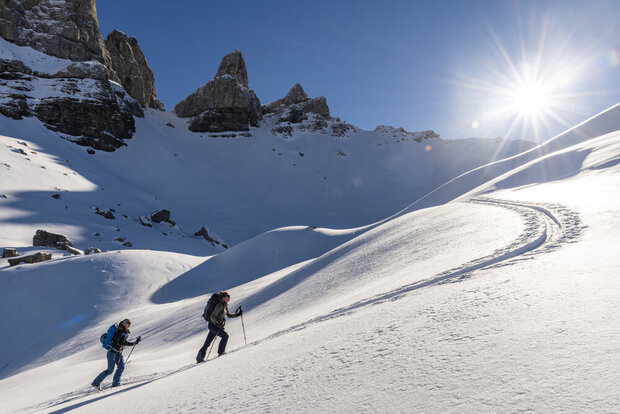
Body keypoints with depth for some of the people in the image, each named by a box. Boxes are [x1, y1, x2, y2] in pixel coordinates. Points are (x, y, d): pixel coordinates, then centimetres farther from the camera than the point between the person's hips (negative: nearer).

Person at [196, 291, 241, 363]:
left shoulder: (225, 305, 12)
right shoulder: (220, 305, -17)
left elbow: (229, 315, 23)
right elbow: (212, 316, -21)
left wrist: (237, 314, 11)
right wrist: (217, 324, -29)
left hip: (216, 325, 9)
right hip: (213, 325, -9)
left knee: (207, 343, 11)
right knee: (225, 336, -17)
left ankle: (199, 358, 17)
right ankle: (221, 352, -8)